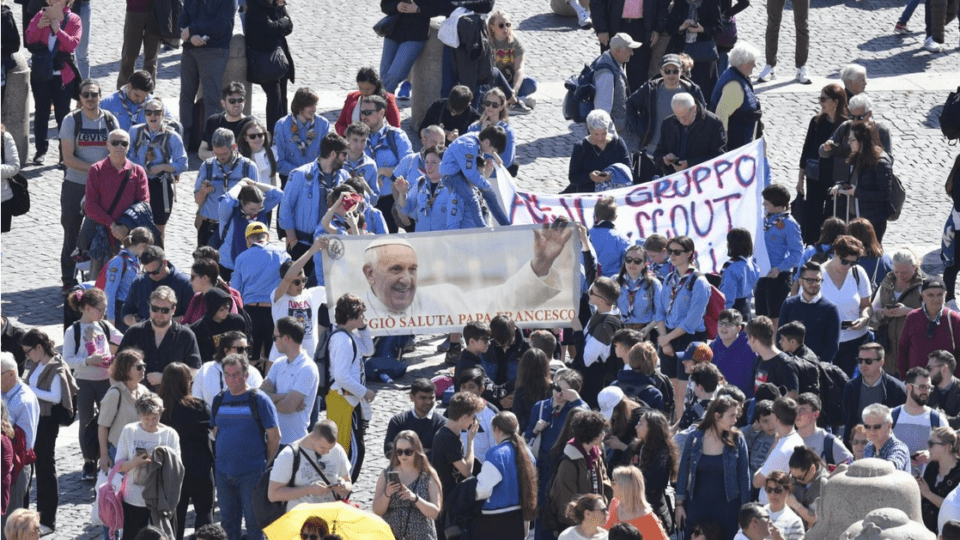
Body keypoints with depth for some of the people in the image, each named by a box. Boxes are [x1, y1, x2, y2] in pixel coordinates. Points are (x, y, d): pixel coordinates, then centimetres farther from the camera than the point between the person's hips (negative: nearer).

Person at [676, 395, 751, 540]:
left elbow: (744, 476, -1)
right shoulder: (695, 438, -4)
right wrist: (679, 503, 2)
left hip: (727, 506, -1)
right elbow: (683, 471, 4)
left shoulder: (737, 440, -5)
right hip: (697, 505, 1)